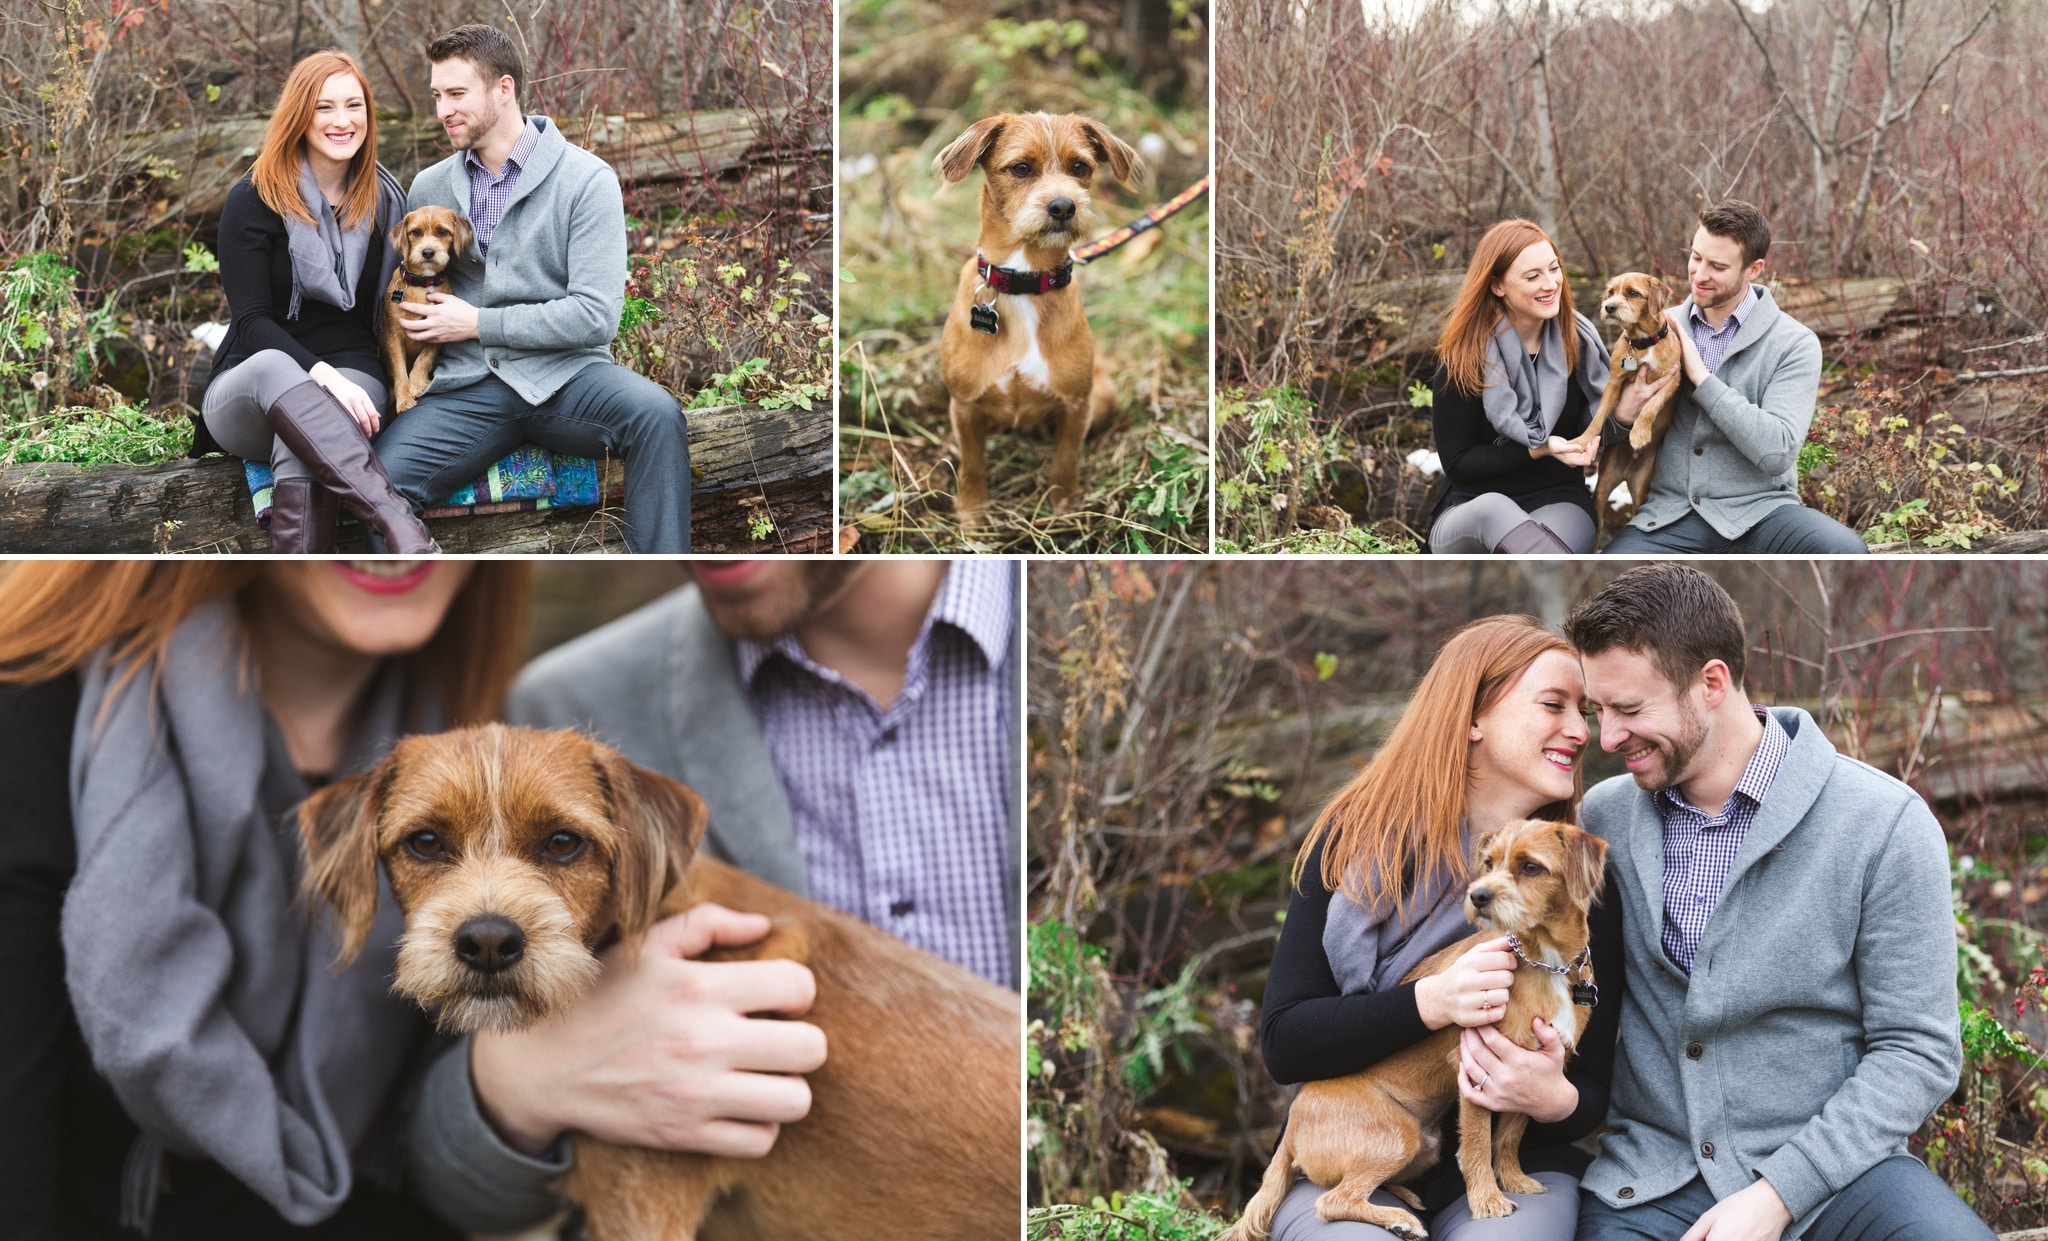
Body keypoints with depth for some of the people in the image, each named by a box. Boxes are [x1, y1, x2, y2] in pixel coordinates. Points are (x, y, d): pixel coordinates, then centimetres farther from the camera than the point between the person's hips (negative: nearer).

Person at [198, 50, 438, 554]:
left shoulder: (384, 200, 11)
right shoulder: (254, 200, -1)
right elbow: (252, 322, -9)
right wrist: (320, 374, -26)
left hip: (350, 378, 2)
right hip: (246, 394, -1)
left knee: (298, 447, -37)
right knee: (270, 366, -41)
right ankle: (398, 520, -58)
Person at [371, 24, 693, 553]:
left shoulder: (586, 179, -1)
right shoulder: (429, 187, 14)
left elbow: (596, 315, -10)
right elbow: (407, 292, 25)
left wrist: (478, 323, -8)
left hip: (562, 376, -3)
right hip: (466, 387, 3)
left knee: (656, 415, -34)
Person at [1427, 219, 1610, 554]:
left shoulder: (1578, 341, 2)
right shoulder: (1462, 357, -7)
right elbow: (1457, 463, -5)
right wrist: (1539, 450, -17)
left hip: (1557, 504, 2)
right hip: (1469, 512, -2)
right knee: (1493, 509, -43)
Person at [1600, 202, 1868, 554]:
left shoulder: (1794, 344, -4)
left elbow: (1776, 453, -16)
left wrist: (1701, 377, -15)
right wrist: (1623, 415, -9)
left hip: (1758, 511, -2)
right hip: (1671, 515, 2)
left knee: (1846, 553, -32)